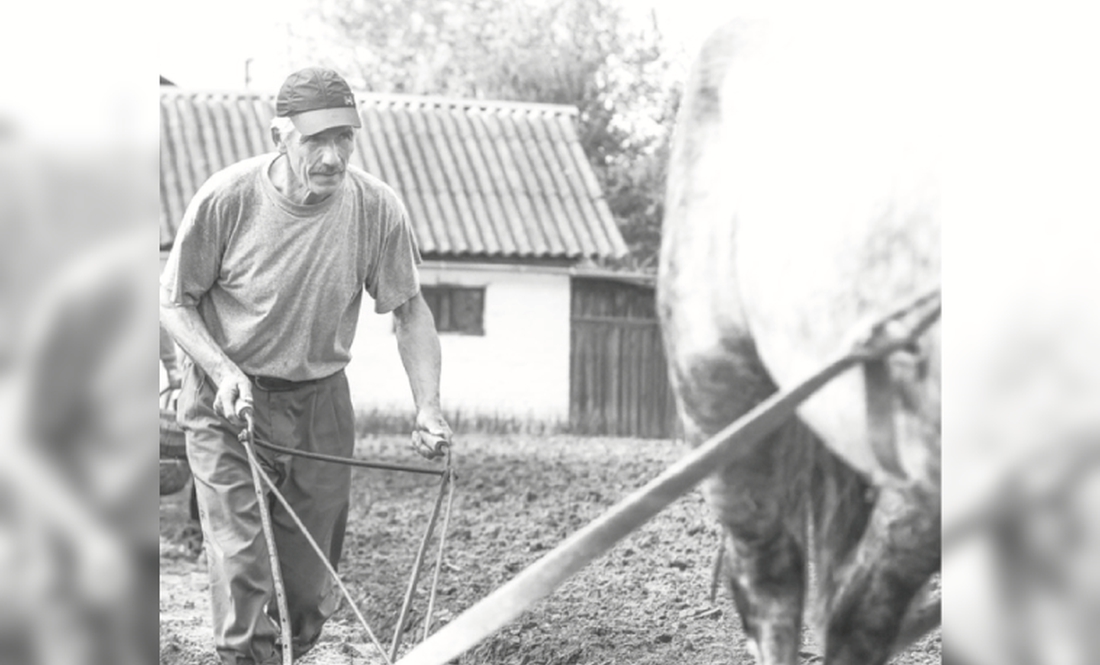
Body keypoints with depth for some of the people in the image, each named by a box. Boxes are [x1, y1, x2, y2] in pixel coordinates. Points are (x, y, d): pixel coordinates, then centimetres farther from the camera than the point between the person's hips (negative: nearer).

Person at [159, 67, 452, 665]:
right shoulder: (227, 198, -18)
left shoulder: (376, 208, -12)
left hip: (321, 404, 3)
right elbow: (174, 301, -6)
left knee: (310, 585, 8)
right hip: (228, 405, -3)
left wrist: (428, 408, -11)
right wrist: (223, 371, -21)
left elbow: (410, 311, 0)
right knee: (241, 565, -13)